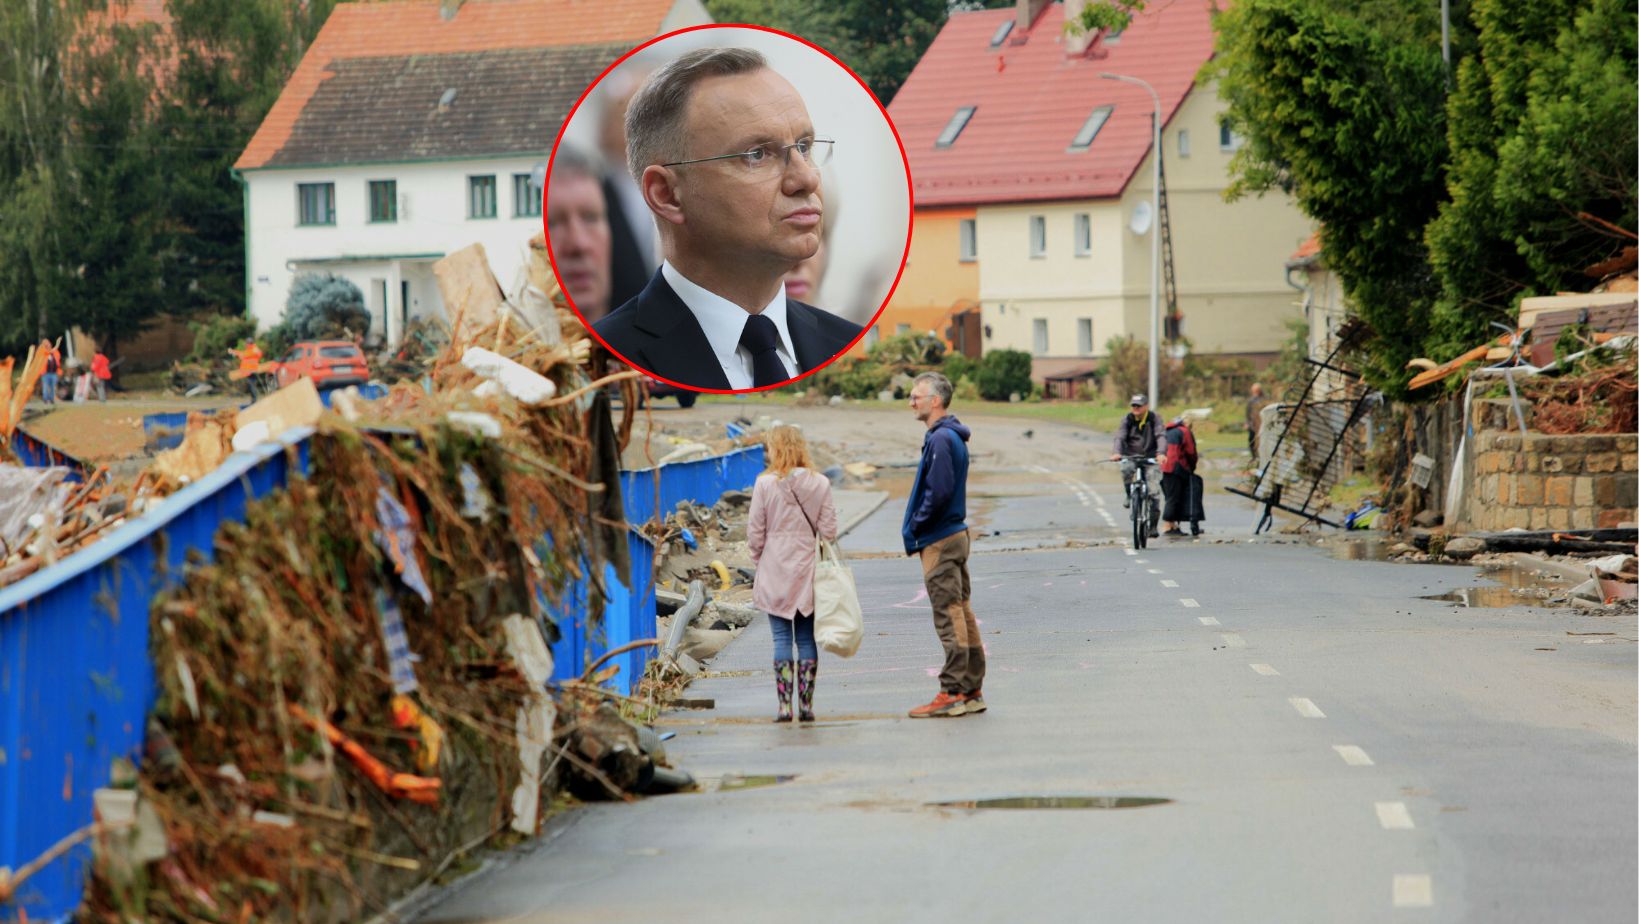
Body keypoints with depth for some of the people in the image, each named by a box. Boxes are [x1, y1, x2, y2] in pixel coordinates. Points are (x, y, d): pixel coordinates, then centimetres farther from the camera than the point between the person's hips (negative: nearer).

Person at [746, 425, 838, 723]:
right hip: (808, 574, 2)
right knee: (807, 638, 8)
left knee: (782, 638, 2)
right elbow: (829, 530, -1)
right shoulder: (820, 483, -2)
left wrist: (759, 560, 10)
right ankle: (806, 705, 7)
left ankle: (784, 706, -2)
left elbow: (755, 531, -6)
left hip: (775, 573, -2)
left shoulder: (765, 484, -9)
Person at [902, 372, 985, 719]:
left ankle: (952, 693, -5)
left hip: (939, 542, -10)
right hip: (955, 534, 10)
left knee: (949, 618, -7)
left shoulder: (940, 440, -17)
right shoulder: (953, 437, 14)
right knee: (962, 614, 11)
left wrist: (914, 528, -12)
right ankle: (972, 690, 15)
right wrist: (916, 528, 11)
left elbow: (939, 492, -23)